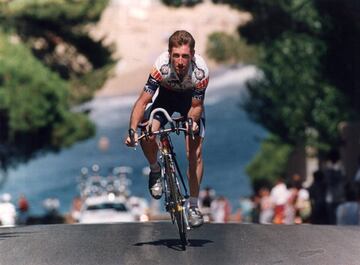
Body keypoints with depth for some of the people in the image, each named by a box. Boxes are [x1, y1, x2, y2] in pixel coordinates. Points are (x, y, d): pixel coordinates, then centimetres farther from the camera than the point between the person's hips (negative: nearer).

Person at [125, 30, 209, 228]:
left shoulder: (200, 72, -35)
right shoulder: (162, 66, -37)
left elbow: (196, 106, -21)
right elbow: (143, 100, -32)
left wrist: (192, 121, -42)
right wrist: (132, 130, -43)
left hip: (190, 99, 0)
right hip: (165, 95, 0)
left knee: (195, 153, -9)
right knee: (147, 136, -26)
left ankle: (194, 207, 4)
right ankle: (155, 171, 6)